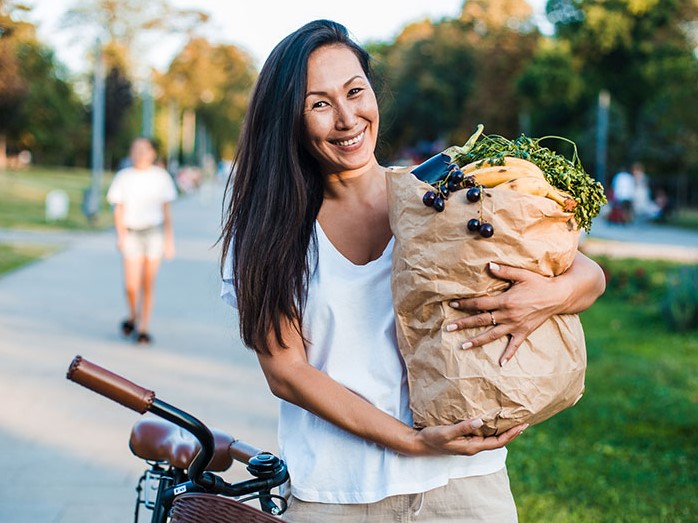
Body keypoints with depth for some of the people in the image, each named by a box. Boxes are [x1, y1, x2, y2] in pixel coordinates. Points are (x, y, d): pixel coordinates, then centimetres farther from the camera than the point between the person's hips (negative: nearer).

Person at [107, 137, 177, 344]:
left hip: (154, 232, 1)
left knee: (148, 284, 1)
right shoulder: (124, 176, 4)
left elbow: (166, 211, 9)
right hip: (132, 232, 0)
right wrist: (120, 234, -10)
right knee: (131, 285, -8)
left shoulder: (161, 176, 5)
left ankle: (144, 328, 12)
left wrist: (169, 239, 6)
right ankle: (133, 316, 21)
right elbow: (118, 209, 4)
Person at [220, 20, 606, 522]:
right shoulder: (266, 227, -2)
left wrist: (555, 295, -25)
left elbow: (589, 274, -2)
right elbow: (284, 368, -7)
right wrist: (411, 440, -16)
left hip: (463, 479, 1)